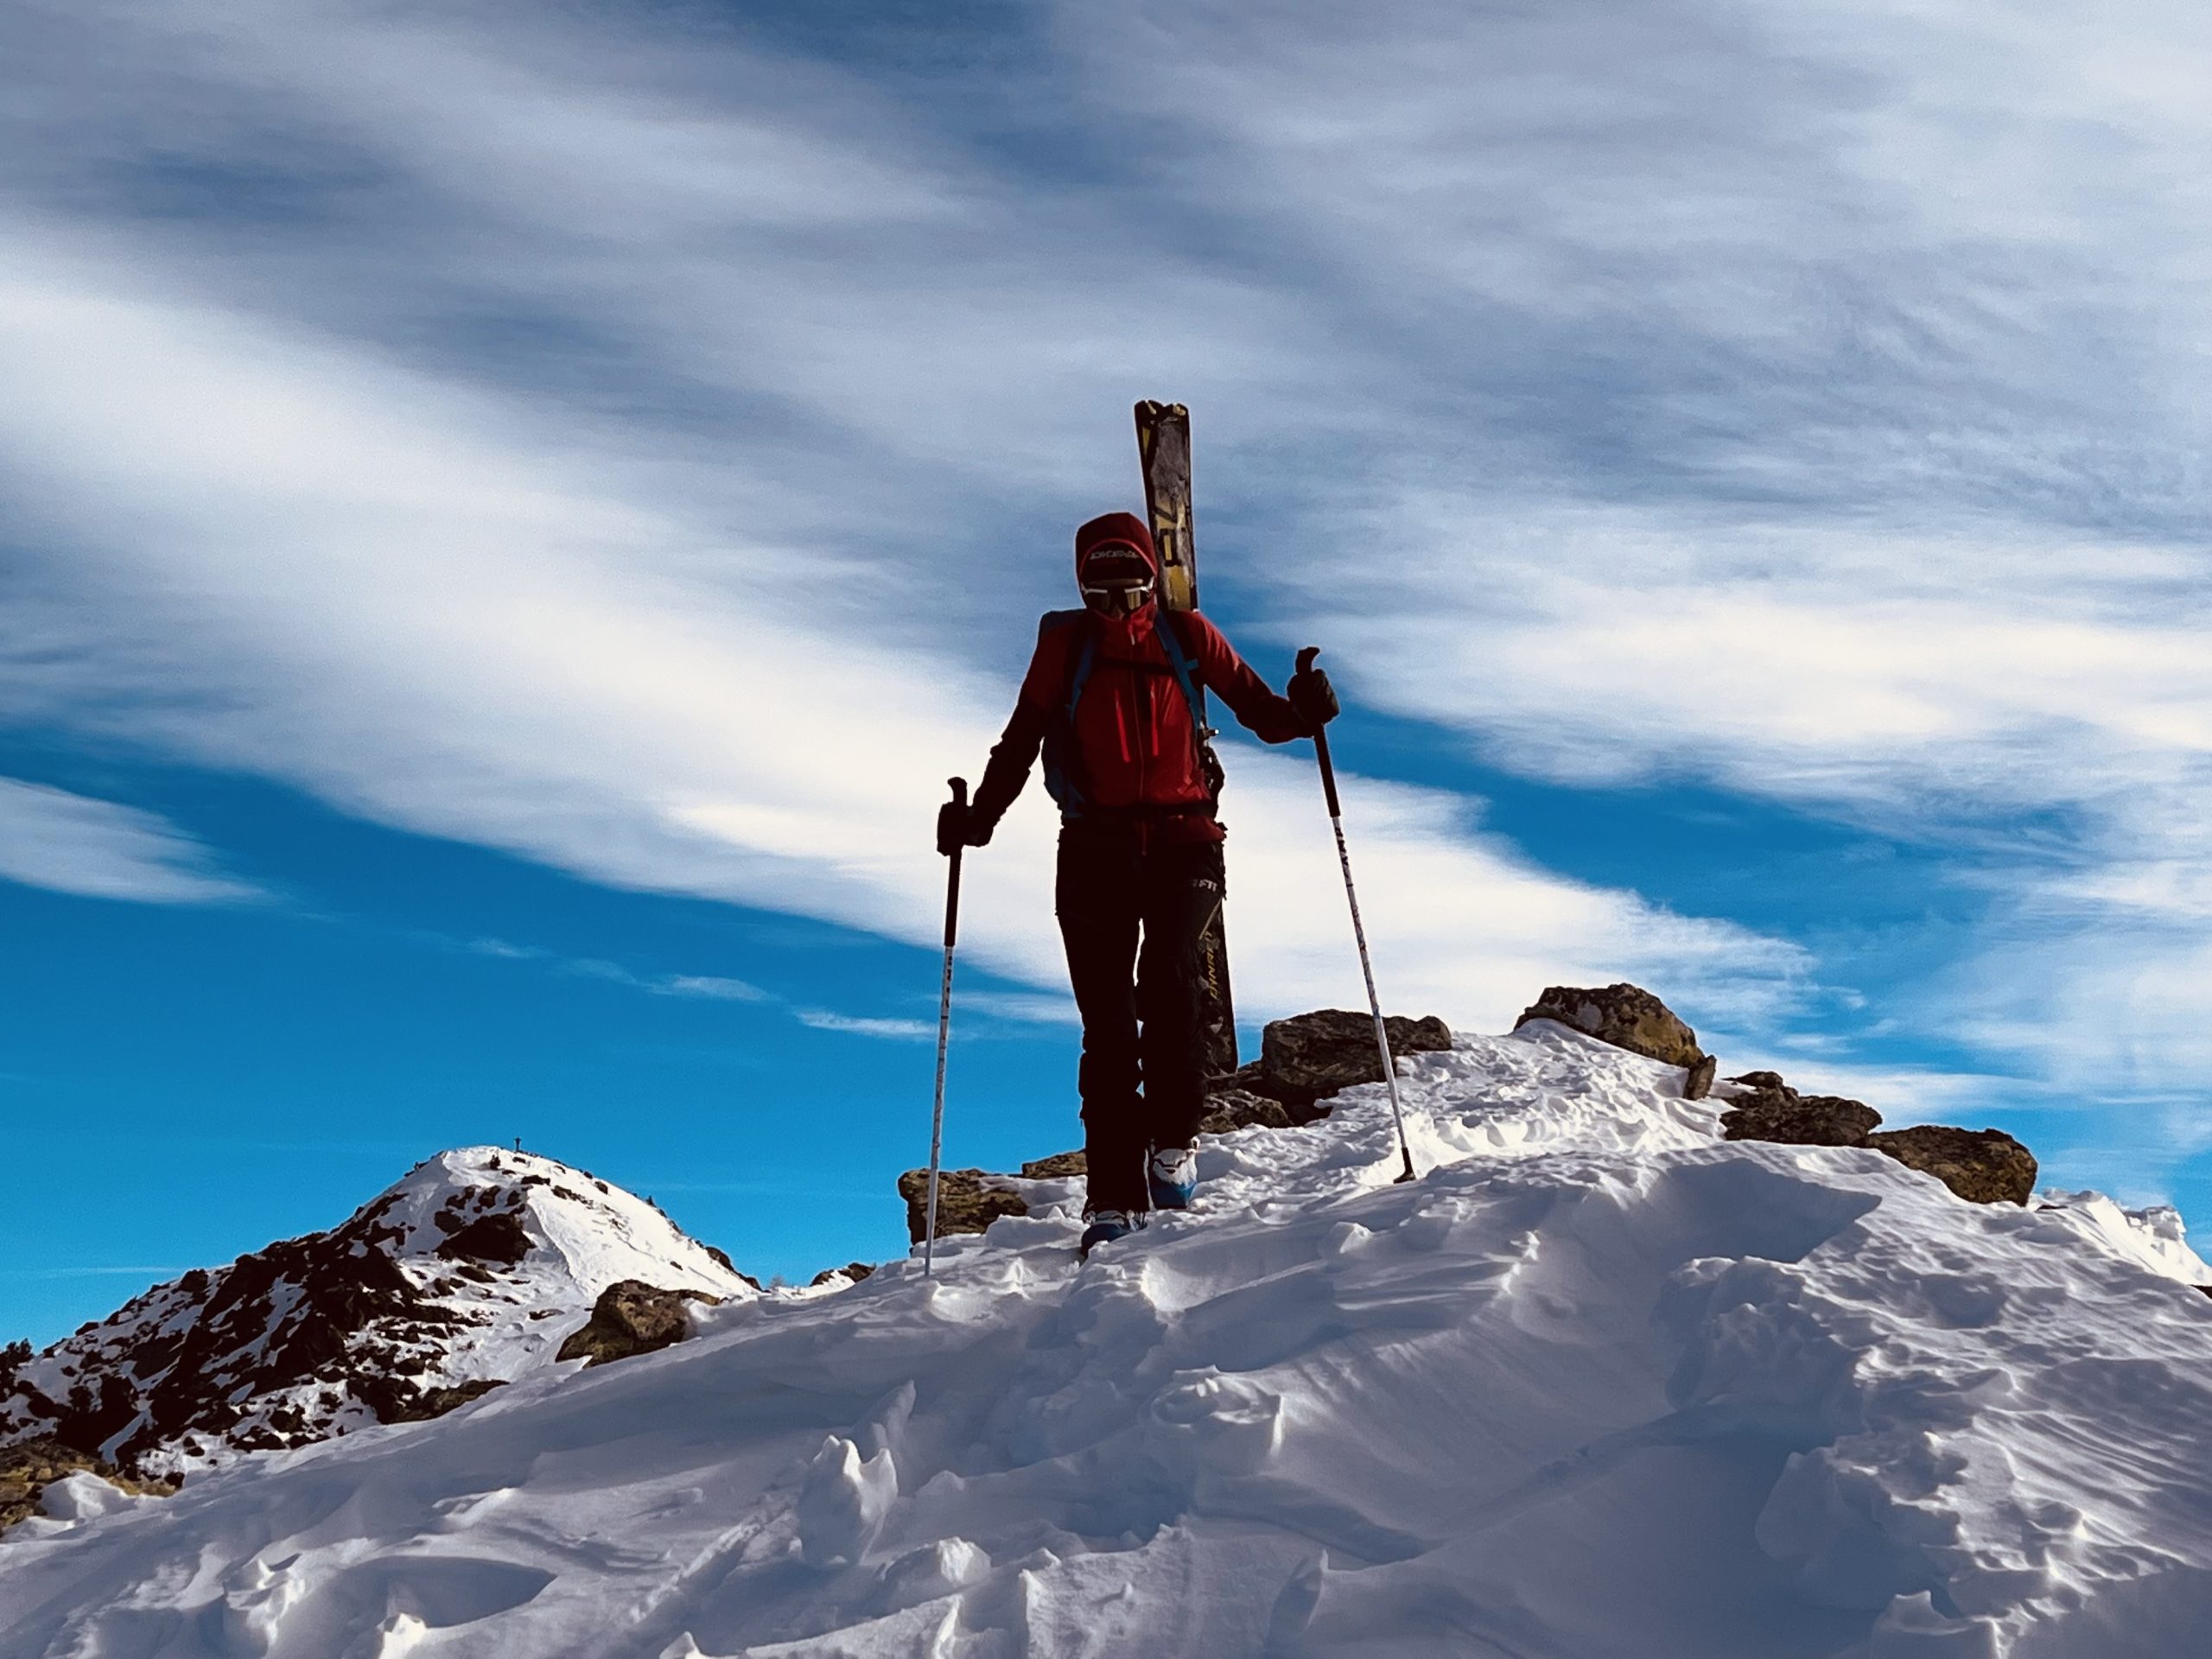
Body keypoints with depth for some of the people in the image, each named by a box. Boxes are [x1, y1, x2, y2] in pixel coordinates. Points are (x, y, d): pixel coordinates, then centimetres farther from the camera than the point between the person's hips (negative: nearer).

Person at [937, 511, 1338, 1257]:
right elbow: (1020, 741, 11)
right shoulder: (1063, 643, 10)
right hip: (1096, 846, 1)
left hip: (1183, 839, -1)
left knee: (1168, 978, -25)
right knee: (1107, 1026, -4)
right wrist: (977, 818, -1)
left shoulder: (1186, 635, 9)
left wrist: (1302, 712, -13)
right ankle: (1114, 1199, 0)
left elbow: (1259, 710, 8)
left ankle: (1172, 1141, -7)